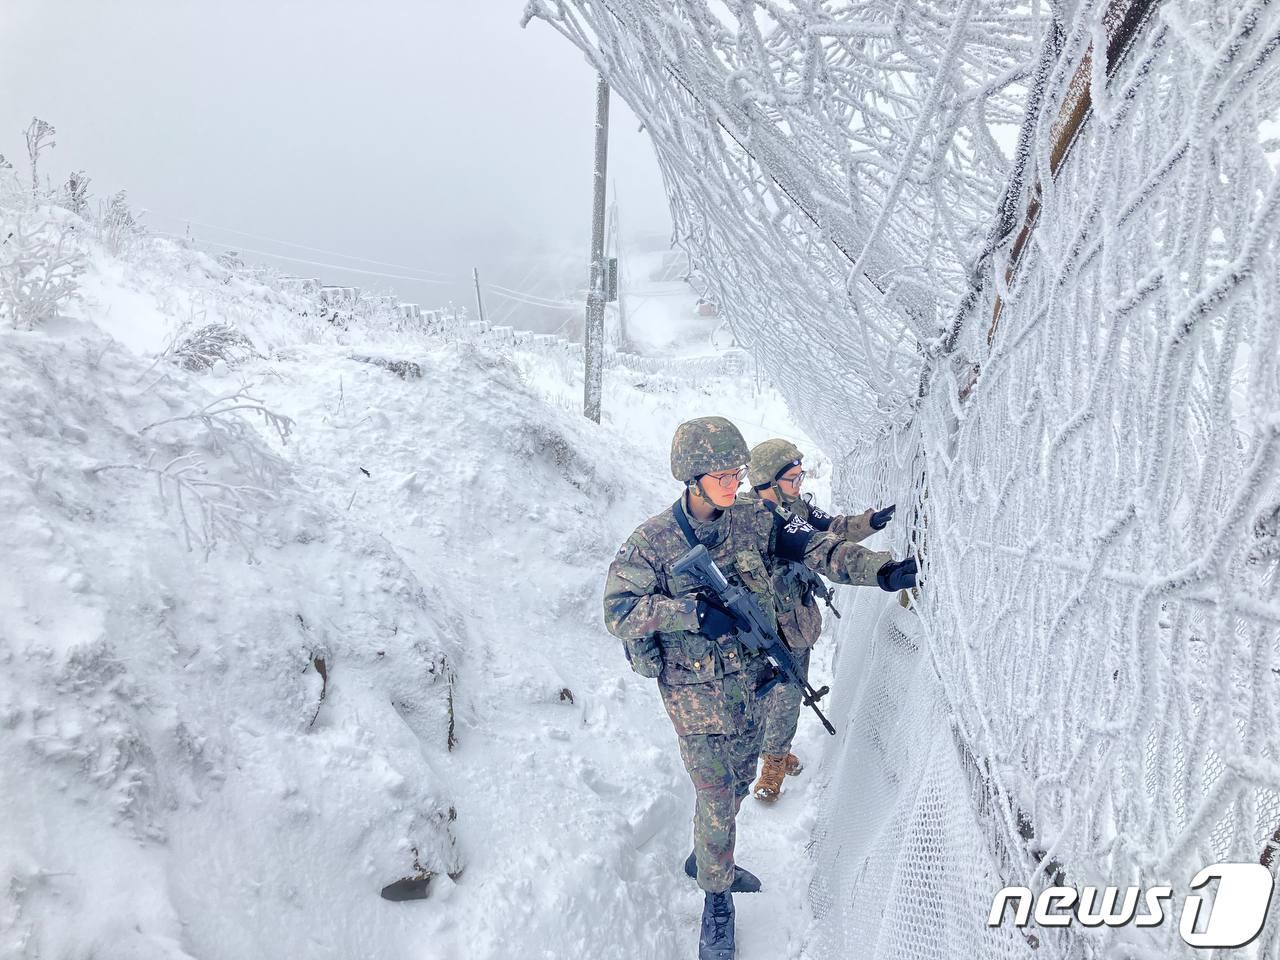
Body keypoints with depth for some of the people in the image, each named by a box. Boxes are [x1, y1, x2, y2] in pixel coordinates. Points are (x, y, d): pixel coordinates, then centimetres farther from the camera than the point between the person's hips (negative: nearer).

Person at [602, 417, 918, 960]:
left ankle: (706, 859, 49)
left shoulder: (753, 520, -5)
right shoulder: (653, 542, -17)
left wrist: (882, 570, -22)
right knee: (716, 798, 3)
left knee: (739, 783, 22)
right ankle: (716, 897, 29)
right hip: (696, 693, -5)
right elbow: (618, 610, -19)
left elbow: (813, 548, -8)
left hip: (749, 679, 5)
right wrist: (690, 611, -29)